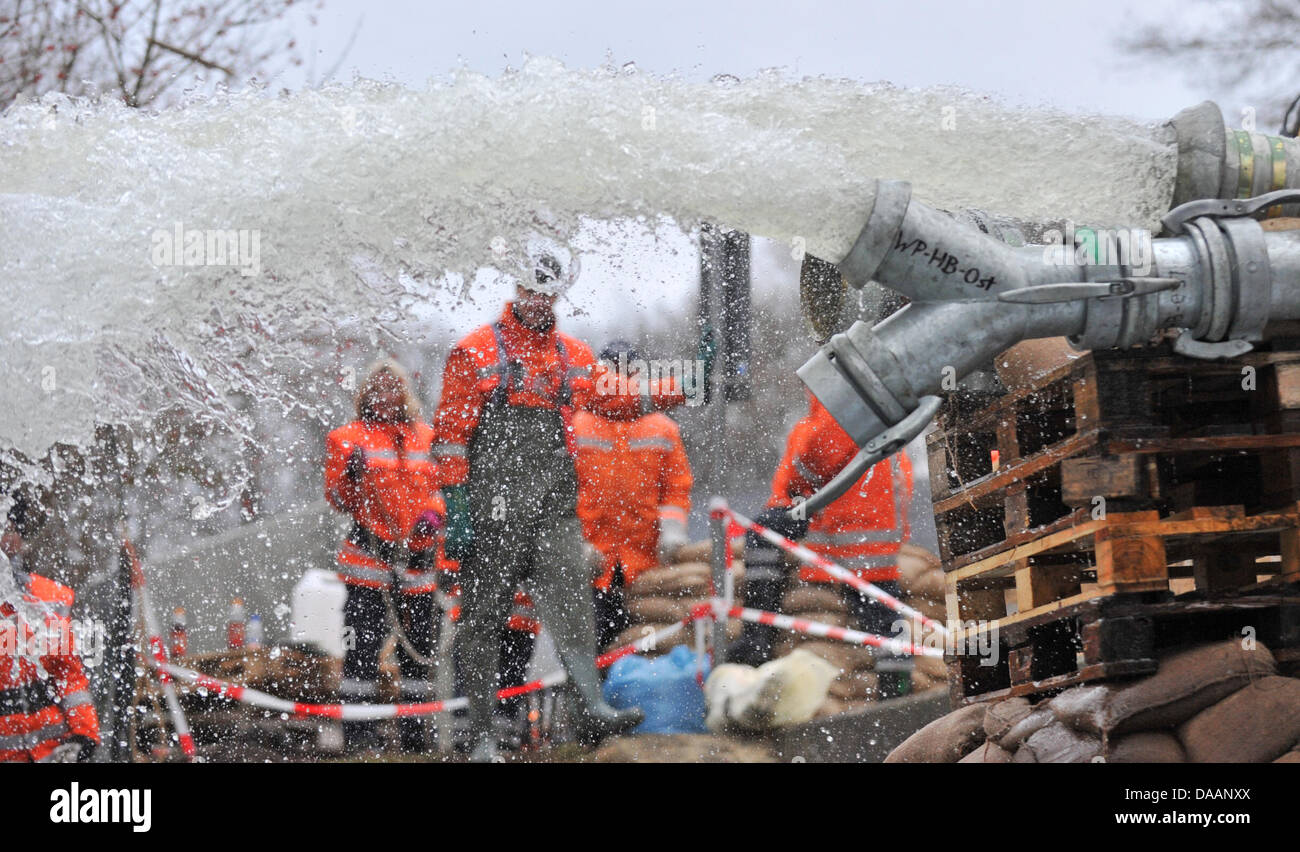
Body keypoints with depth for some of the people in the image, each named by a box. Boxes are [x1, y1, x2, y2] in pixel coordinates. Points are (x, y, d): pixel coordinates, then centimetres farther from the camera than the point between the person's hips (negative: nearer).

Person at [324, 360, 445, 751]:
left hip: (417, 554, 3)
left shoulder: (426, 438, 13)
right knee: (363, 643, -9)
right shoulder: (348, 438, 5)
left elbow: (439, 487, 19)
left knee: (418, 646, 7)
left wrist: (433, 515, -1)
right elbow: (338, 499, 2)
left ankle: (414, 727, 17)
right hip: (370, 554, -3)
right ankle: (357, 728, -5)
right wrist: (350, 474, -18)